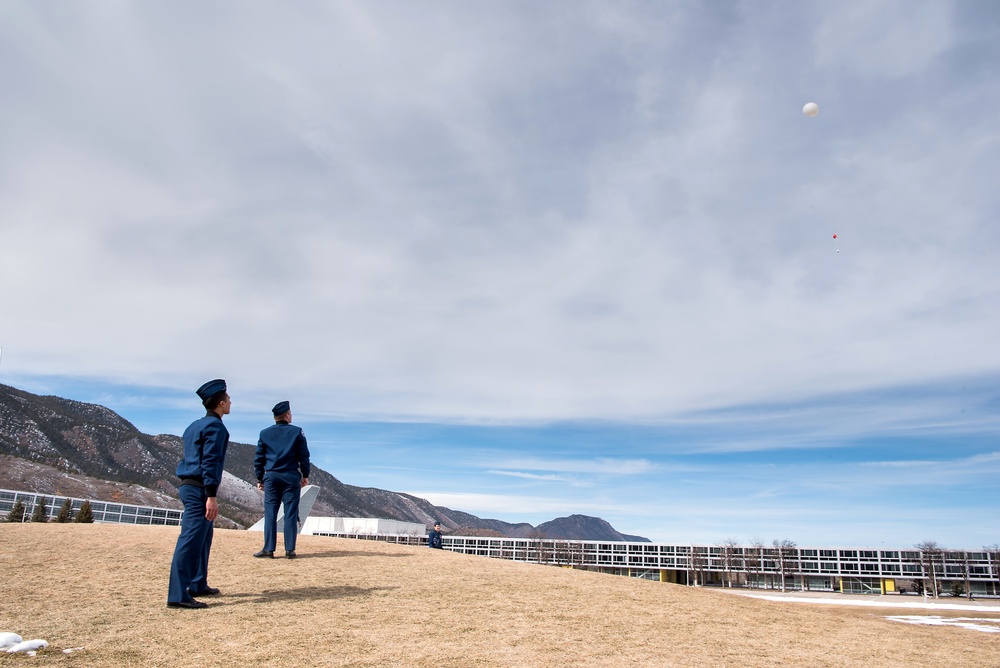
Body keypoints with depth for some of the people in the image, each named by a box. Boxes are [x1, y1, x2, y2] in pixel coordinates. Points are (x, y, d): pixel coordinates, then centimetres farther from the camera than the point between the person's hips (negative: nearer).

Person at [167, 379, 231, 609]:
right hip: (200, 489, -10)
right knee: (191, 540, -10)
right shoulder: (215, 426, -11)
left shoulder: (195, 425, 18)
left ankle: (198, 585, 27)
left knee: (204, 536, 19)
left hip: (189, 486, 10)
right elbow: (210, 462, -18)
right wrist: (211, 496, -21)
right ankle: (177, 595, -11)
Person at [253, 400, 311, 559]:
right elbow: (304, 456, 0)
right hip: (291, 477, -1)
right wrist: (305, 475, 9)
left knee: (270, 513, 4)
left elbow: (259, 458, 7)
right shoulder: (297, 432, 0)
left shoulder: (265, 433, 5)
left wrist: (259, 479, 15)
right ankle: (290, 550, 2)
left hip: (271, 476, 1)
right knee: (290, 514, 1)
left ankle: (268, 549, 2)